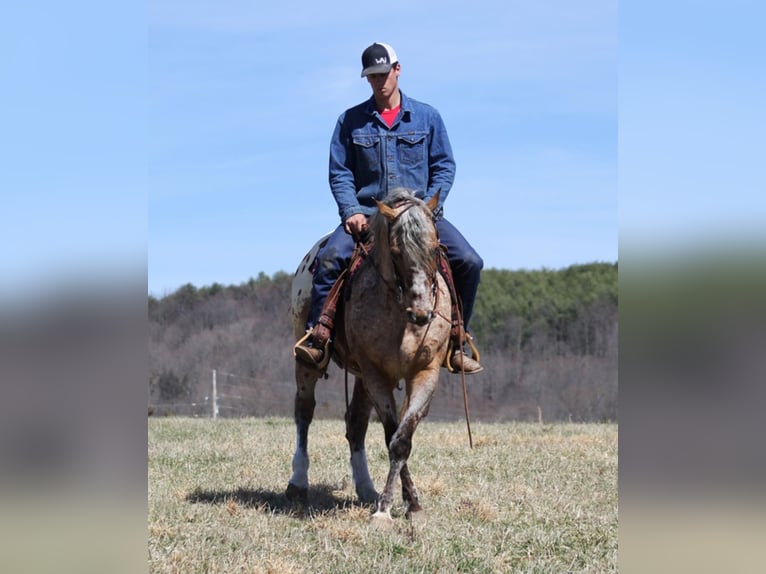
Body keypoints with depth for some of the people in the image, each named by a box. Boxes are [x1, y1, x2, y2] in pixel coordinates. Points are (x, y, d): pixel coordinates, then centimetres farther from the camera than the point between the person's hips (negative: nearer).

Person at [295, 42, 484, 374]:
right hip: (367, 213, -1)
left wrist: (428, 208, -7)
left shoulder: (426, 117, 9)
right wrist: (351, 211, -11)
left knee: (469, 262, -17)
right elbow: (339, 173, 6)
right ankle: (317, 338, -26)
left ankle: (457, 341, -2)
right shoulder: (351, 121, 8)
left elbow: (444, 166, 8)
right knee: (329, 257, -29)